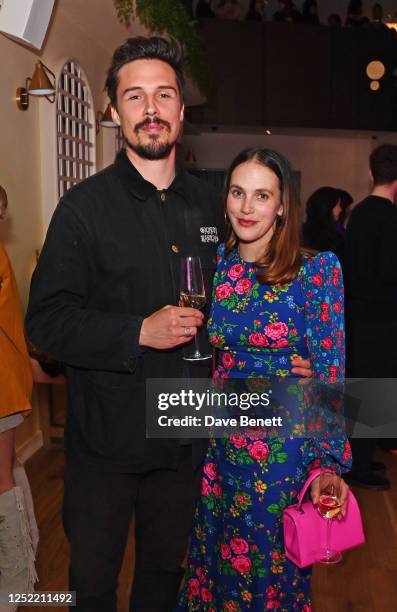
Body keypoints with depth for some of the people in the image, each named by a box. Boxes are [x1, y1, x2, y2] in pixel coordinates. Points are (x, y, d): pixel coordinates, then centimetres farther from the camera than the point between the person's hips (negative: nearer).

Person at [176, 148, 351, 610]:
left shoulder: (317, 270, -12)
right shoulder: (212, 263, -2)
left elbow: (328, 373, -12)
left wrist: (327, 462, -15)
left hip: (284, 450, -3)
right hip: (220, 444, 4)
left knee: (274, 561, 17)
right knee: (216, 556, 22)